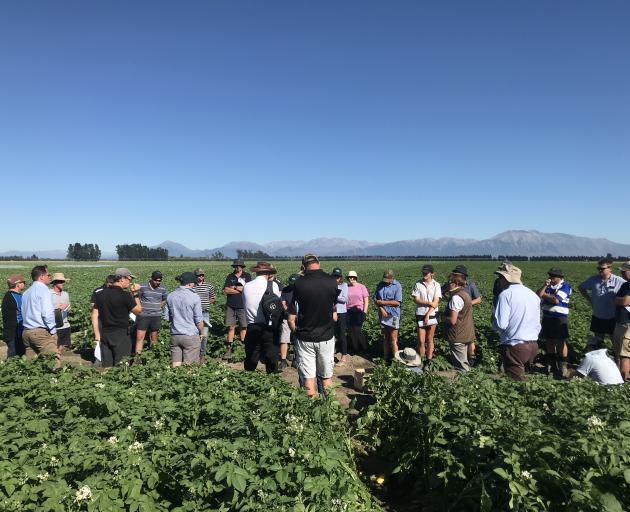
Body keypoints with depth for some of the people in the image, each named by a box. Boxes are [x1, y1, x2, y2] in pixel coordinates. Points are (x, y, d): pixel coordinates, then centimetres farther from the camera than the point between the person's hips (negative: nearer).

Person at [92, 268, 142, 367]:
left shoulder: (101, 294, 5)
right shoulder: (125, 295, -14)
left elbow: (94, 316, 7)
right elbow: (138, 311, -3)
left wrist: (97, 334, 11)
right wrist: (135, 294, 1)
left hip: (105, 334, 6)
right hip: (121, 335, -6)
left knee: (106, 367, 11)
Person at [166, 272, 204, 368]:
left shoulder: (170, 296, 4)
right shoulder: (194, 297, -12)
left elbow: (169, 317, 13)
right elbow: (199, 320, -9)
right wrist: (201, 333, 6)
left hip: (174, 335, 5)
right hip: (191, 336, -5)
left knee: (175, 366, 9)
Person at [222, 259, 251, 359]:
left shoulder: (247, 276, 4)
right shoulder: (230, 276, 9)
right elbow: (226, 290, -3)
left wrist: (234, 287, -7)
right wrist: (241, 289, -7)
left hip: (243, 306, -2)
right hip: (230, 306, 2)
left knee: (243, 327, 0)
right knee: (231, 327, 3)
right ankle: (228, 349, 8)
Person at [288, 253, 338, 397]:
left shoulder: (298, 284, -13)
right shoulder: (332, 282, -7)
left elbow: (291, 318, -10)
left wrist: (297, 332, 7)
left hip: (305, 338, -2)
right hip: (327, 337, 2)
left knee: (308, 377, 8)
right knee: (327, 376, 15)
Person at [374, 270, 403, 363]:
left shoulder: (397, 286, -6)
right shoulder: (380, 285, 7)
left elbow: (397, 302, -14)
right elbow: (375, 300, 6)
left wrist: (382, 302, -12)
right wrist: (381, 309, -10)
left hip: (393, 316, -5)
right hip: (383, 315, 5)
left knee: (393, 339, -6)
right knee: (385, 338, 11)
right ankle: (386, 358, 18)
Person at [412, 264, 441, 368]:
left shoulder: (436, 285, -3)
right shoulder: (418, 284, -1)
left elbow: (435, 302, -8)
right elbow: (416, 300, -6)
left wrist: (428, 315, -14)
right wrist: (429, 302, -17)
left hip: (432, 315, 0)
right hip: (420, 315, 0)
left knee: (429, 340, 8)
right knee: (421, 340, 0)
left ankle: (428, 361, 16)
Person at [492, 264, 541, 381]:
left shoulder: (505, 294, -13)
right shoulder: (533, 294, 10)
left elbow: (500, 324, -19)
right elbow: (537, 323, 16)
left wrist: (493, 318, 1)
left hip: (515, 346, -7)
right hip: (533, 346, 7)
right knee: (522, 375, 18)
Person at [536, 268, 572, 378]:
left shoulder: (565, 286, -9)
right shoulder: (548, 285, 11)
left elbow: (556, 300, -19)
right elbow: (537, 295, 0)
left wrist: (544, 295, -5)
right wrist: (545, 286, -9)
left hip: (560, 318, -6)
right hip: (547, 317, 6)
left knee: (560, 342, -1)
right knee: (549, 341, 11)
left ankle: (562, 368, 5)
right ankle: (551, 365, 21)